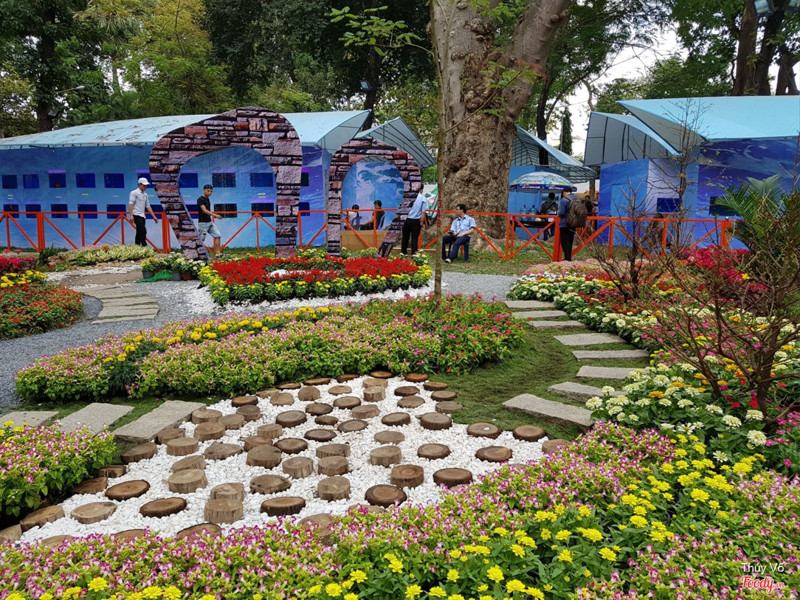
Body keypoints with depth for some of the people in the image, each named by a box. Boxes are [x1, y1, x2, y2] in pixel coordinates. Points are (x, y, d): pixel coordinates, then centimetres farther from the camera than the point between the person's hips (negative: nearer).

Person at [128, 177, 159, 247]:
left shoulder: (145, 195, 19)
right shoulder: (134, 193, -4)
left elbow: (148, 206, 21)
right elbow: (130, 204, -12)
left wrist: (154, 216, 15)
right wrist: (131, 215, -21)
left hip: (142, 216, 8)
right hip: (137, 215, -8)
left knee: (139, 233, 9)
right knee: (143, 231, -18)